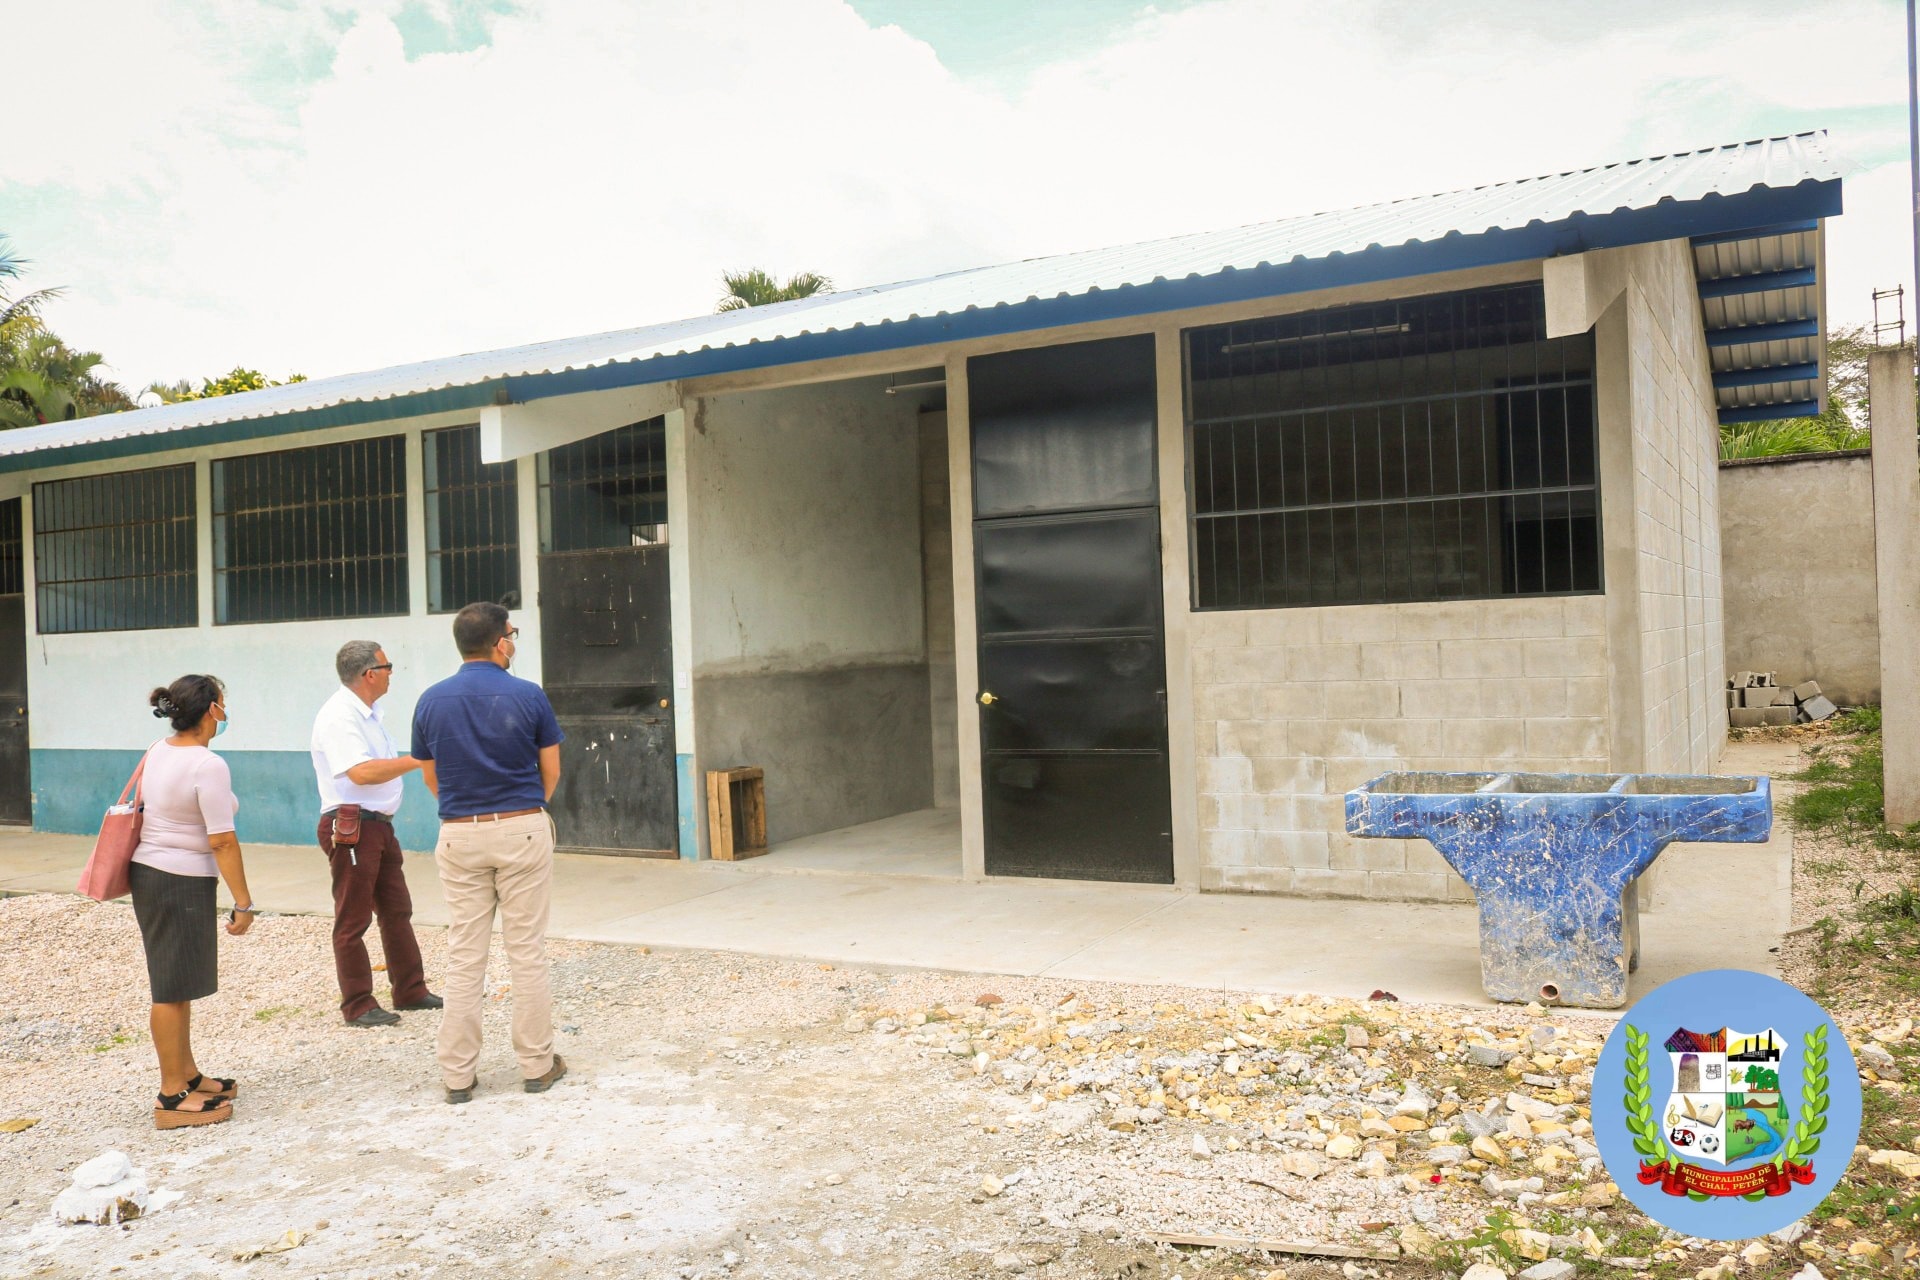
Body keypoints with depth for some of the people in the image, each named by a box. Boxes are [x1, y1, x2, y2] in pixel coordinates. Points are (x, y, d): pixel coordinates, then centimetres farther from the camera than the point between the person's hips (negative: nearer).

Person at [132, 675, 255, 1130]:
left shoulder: (157, 751, 6)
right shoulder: (208, 766, -19)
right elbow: (222, 841, -19)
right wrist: (243, 903, -15)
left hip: (148, 872, 9)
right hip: (182, 882, -9)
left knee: (176, 984, 17)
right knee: (175, 987, -2)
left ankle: (187, 1075, 29)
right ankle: (172, 1097, 5)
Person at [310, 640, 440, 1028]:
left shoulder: (369, 713, 14)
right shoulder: (338, 716, -17)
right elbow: (362, 772, -28)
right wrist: (417, 759, -26)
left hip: (379, 824, 10)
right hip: (350, 827, -10)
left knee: (397, 911, 16)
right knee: (352, 920, 1)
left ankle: (410, 991, 26)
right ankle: (358, 1006, 9)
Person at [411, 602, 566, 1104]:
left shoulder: (431, 701, 0)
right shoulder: (528, 696, -8)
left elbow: (431, 777, 9)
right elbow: (551, 772, 1)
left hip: (460, 835, 2)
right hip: (523, 831, -2)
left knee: (464, 954, 8)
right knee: (527, 949, 6)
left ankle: (457, 1073, 13)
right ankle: (537, 1065, 15)